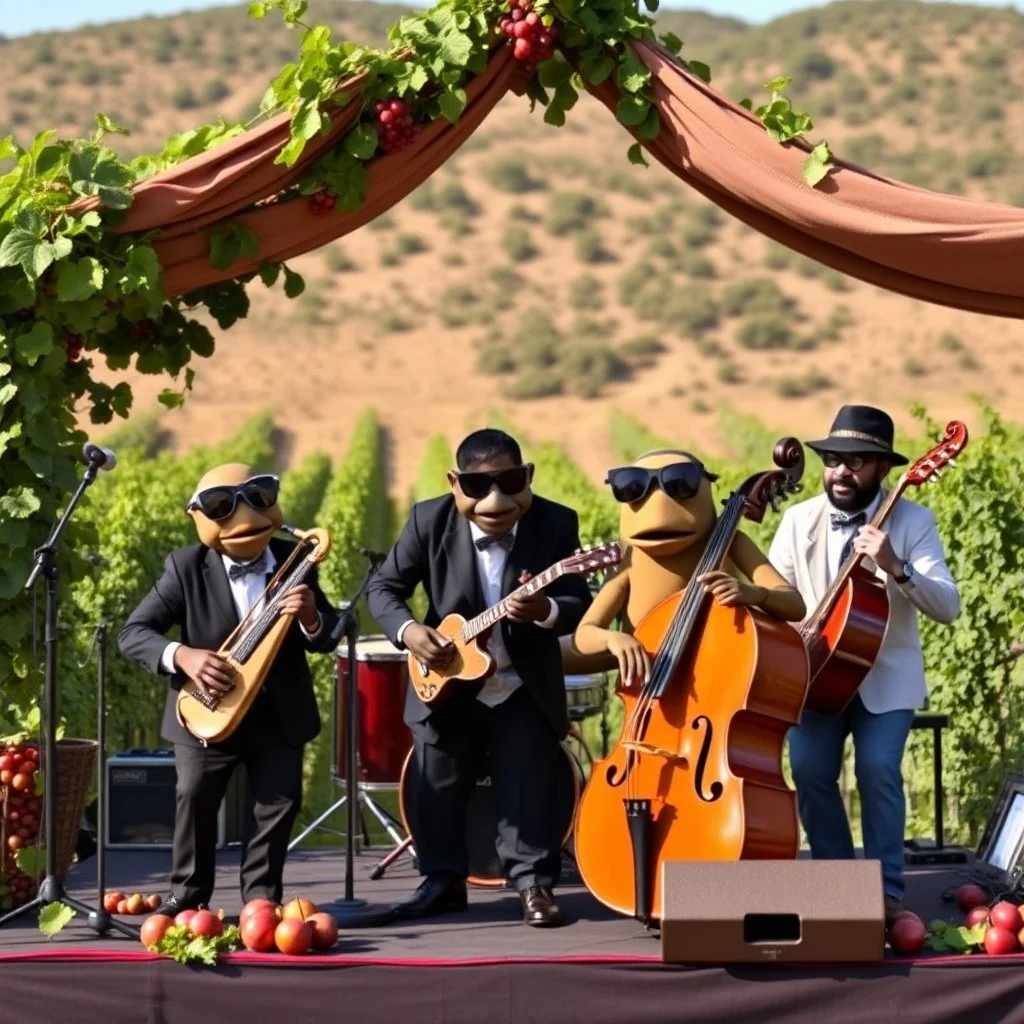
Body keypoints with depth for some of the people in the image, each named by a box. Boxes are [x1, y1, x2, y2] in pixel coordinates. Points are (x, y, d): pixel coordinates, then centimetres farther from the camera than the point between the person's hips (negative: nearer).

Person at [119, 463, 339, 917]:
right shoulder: (187, 567, -11)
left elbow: (328, 638, -1)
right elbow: (132, 633, -12)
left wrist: (311, 618, -25)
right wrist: (182, 656, -30)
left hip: (279, 711, 2)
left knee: (280, 798, -1)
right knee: (194, 795, -9)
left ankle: (261, 896, 12)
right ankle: (187, 893, 7)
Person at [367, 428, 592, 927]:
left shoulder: (556, 524, -12)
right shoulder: (429, 520, -11)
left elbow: (579, 603, -14)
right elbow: (385, 585, -4)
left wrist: (544, 610, -36)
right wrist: (408, 630, -23)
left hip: (527, 689, -1)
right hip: (447, 684, 1)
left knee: (529, 791, -2)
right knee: (438, 792, 10)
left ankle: (534, 883, 10)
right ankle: (443, 880, 24)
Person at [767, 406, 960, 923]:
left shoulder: (912, 521, -7)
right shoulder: (799, 520, 2)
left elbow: (947, 606, -16)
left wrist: (895, 568, -31)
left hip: (886, 676, -2)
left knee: (878, 768, -20)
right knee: (809, 768, -14)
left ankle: (884, 890, -6)